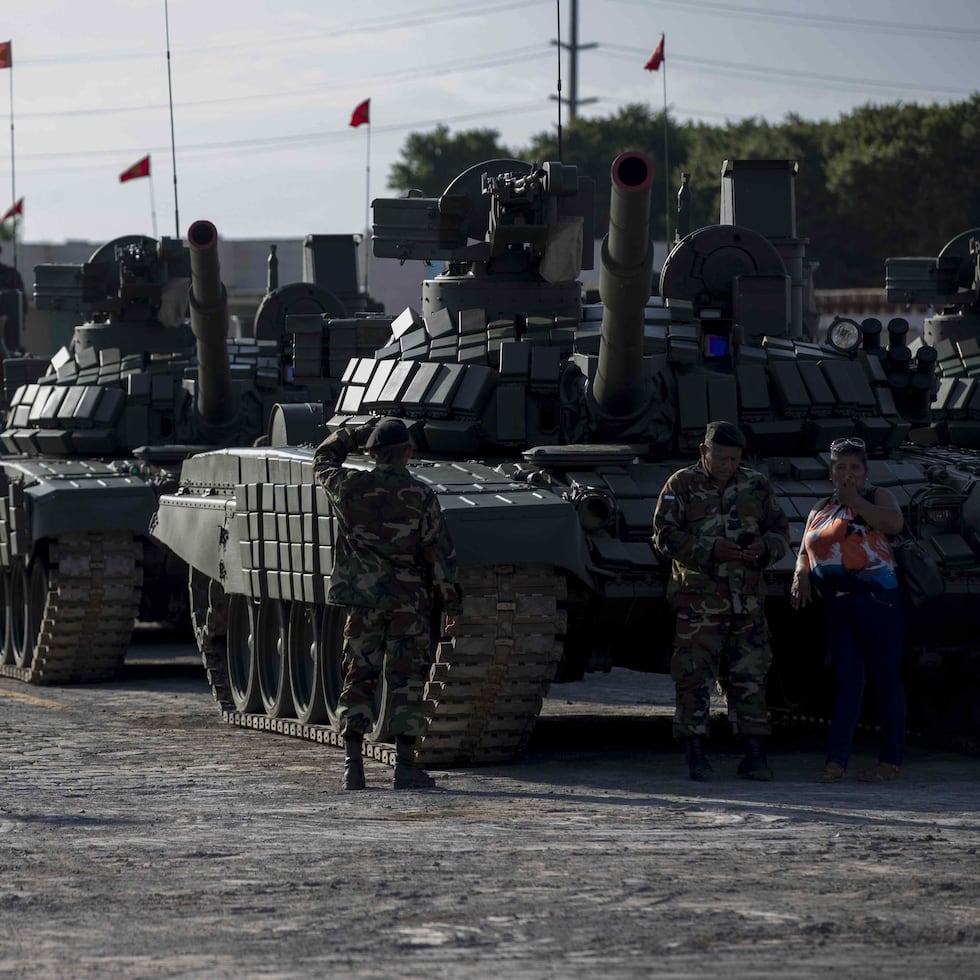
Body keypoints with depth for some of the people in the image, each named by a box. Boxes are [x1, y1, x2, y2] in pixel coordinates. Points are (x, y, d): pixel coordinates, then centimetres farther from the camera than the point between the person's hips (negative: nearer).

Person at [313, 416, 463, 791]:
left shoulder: (350, 487, -5)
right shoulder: (421, 497, -10)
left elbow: (322, 460, 18)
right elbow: (440, 555, -7)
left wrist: (358, 434, 21)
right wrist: (451, 603, 1)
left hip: (362, 598, 2)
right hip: (410, 601, -2)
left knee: (359, 678, 8)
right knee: (407, 680, 2)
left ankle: (352, 765, 2)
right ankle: (405, 765, -3)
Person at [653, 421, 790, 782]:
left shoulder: (756, 485, 11)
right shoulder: (681, 486, 0)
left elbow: (781, 530, 16)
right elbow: (665, 535, -6)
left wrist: (765, 547, -8)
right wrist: (710, 550, -18)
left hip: (747, 599, 3)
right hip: (699, 599, -3)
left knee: (750, 676, 2)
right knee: (694, 677, -5)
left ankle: (755, 754, 6)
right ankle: (695, 754, 0)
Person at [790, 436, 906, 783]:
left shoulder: (878, 497, 5)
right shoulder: (820, 511, 20)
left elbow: (894, 523, -16)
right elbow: (804, 552, 22)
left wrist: (855, 500, -12)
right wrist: (801, 575, 1)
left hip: (877, 601, -5)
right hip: (839, 607, 5)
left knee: (886, 680, -2)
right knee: (846, 682, 1)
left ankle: (891, 761, 2)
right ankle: (836, 761, -5)